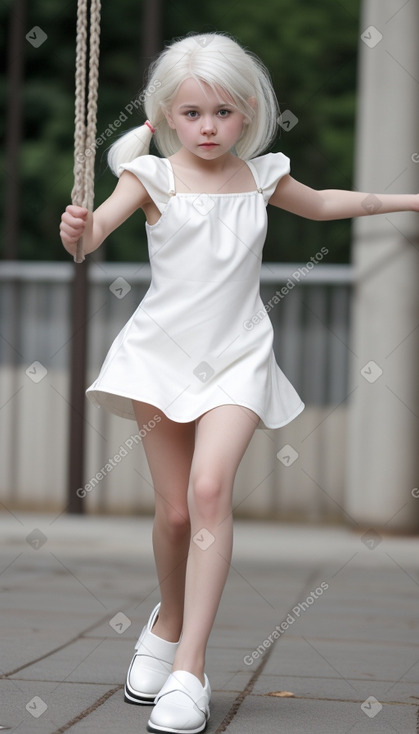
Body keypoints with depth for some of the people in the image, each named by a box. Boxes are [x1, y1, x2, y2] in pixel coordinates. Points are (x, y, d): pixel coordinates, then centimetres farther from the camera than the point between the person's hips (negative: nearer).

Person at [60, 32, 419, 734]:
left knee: (210, 488, -20)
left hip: (236, 358, 1)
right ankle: (168, 622, 33)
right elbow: (98, 226, -20)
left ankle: (189, 667, -18)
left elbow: (321, 203, 26)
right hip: (163, 353, -1)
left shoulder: (261, 175, 6)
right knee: (175, 509, 2)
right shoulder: (153, 175, -4)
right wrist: (78, 231, -44)